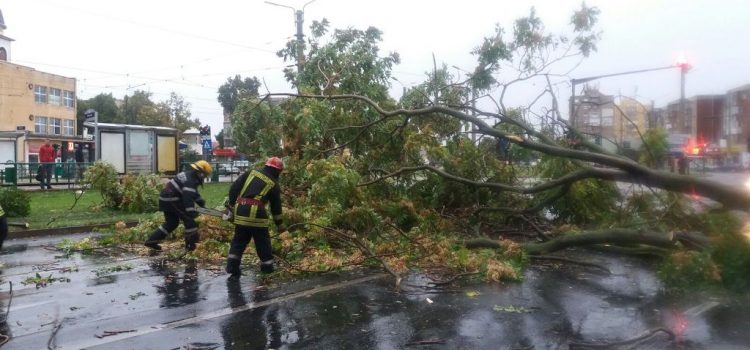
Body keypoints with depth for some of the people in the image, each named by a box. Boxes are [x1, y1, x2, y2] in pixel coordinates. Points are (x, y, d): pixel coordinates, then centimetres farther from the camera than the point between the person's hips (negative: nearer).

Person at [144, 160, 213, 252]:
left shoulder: (188, 175, 15)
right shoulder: (190, 180, -17)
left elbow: (193, 193, 29)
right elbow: (188, 196, -31)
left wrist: (201, 202, 28)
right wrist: (191, 211, -37)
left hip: (166, 200, 10)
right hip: (172, 200, -10)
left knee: (171, 223, 20)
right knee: (189, 220, -6)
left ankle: (151, 241, 22)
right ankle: (191, 245, -7)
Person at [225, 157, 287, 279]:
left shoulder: (250, 173, 13)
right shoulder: (274, 184, 8)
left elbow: (234, 188, 8)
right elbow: (276, 207, 14)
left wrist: (232, 206, 17)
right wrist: (279, 224, 25)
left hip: (240, 211, 3)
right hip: (257, 214, -3)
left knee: (238, 242, 13)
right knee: (263, 244, 12)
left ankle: (233, 270, 9)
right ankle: (268, 269, 21)